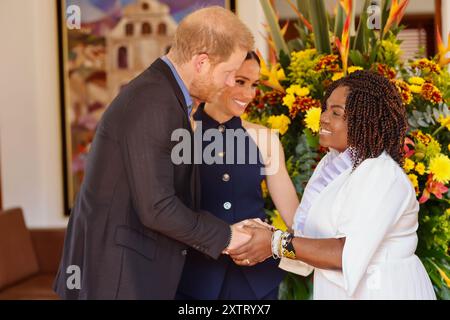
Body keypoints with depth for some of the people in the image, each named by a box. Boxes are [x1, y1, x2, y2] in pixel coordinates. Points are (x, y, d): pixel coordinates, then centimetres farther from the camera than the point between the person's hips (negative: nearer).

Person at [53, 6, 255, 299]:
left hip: (133, 265, 10)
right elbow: (156, 208, -23)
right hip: (118, 274, -10)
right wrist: (224, 236, -11)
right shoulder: (153, 105, -22)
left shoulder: (159, 92, 9)